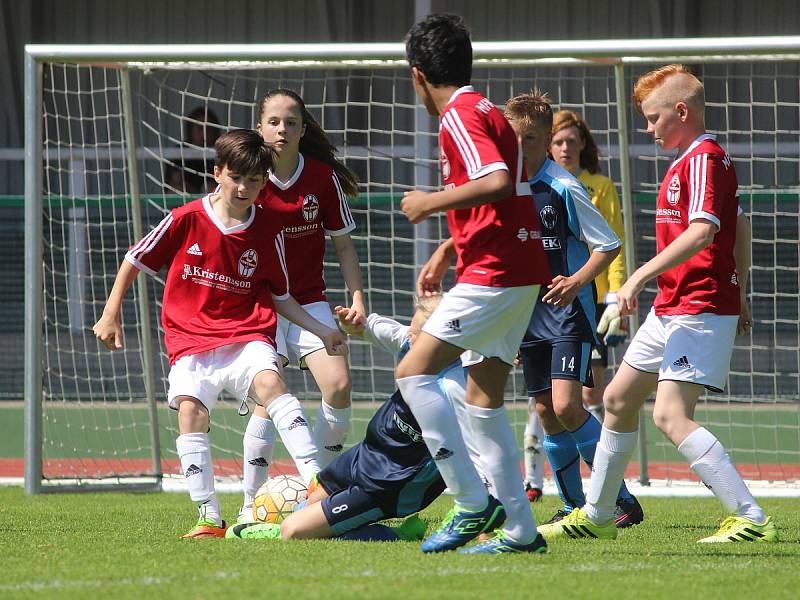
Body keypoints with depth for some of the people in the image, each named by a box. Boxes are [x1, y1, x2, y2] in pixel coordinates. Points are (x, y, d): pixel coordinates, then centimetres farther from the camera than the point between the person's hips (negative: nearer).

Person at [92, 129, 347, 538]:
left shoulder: (268, 233, 3)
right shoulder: (186, 220, -3)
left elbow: (279, 297, 16)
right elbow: (135, 261, 9)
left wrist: (321, 331, 8)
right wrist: (111, 314, 6)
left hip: (246, 336, 0)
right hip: (190, 341, 0)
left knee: (269, 383, -29)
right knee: (190, 411, -21)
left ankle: (315, 481, -38)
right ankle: (209, 519, -15)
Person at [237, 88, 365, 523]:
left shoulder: (323, 177, -2)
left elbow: (343, 243, 7)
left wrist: (357, 297, -3)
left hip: (309, 299, 2)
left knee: (339, 386, -15)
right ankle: (251, 505, -6)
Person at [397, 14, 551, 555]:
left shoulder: (460, 117, -10)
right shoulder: (486, 111, 20)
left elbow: (497, 183, -27)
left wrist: (431, 203, -15)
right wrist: (448, 251, 27)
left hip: (494, 273, -10)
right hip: (522, 271, 10)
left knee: (414, 372, -11)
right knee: (483, 397, 11)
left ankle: (475, 503, -13)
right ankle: (521, 531, 11)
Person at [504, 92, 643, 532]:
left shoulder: (564, 189, -12)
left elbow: (608, 245, -8)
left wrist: (577, 280, -23)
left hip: (569, 314, -6)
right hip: (529, 315, 6)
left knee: (566, 405, -17)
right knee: (546, 411, 6)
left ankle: (621, 499, -9)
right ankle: (573, 506, 16)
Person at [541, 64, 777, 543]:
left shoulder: (704, 159, -15)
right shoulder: (698, 159, 17)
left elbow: (703, 230, -28)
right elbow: (738, 231, 25)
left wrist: (642, 275, -30)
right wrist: (739, 301, 29)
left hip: (699, 309, -11)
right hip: (671, 308, 11)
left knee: (671, 415, -22)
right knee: (619, 399, 19)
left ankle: (753, 520, -25)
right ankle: (597, 517, 34)